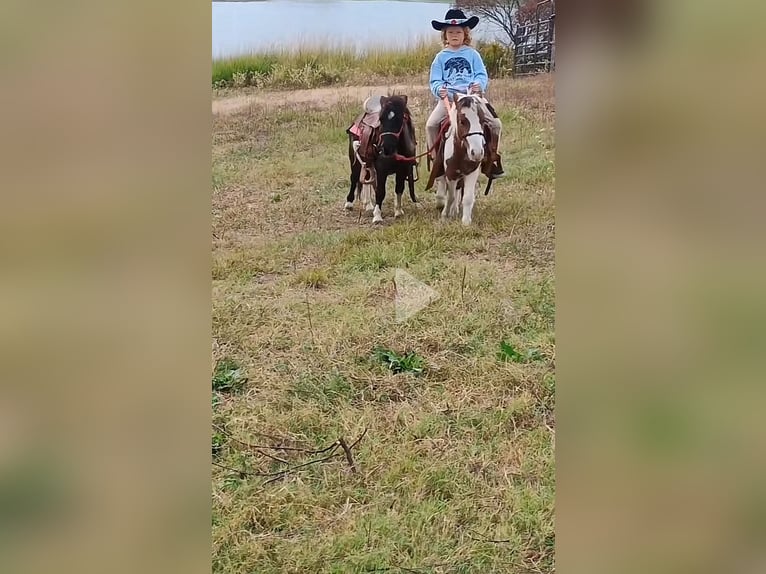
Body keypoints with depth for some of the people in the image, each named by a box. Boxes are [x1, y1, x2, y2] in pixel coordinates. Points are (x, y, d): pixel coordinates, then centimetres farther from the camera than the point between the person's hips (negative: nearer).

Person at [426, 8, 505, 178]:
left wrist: (479, 84, -18)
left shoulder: (472, 54, 10)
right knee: (431, 124, -23)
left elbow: (482, 75, 5)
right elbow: (435, 80, 8)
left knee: (496, 124, -14)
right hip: (448, 97, 0)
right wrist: (439, 89, -15)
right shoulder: (441, 57, 11)